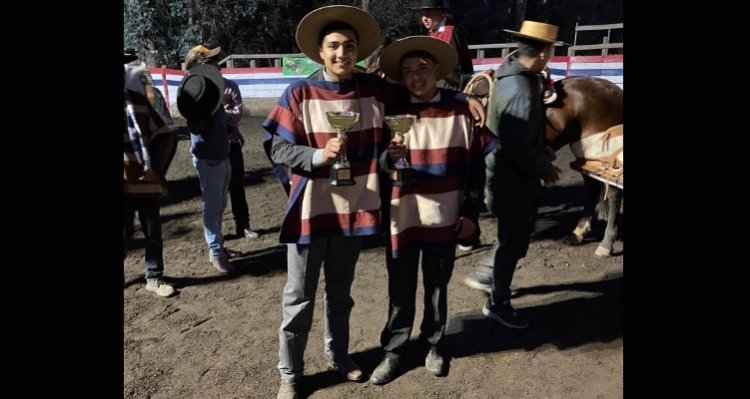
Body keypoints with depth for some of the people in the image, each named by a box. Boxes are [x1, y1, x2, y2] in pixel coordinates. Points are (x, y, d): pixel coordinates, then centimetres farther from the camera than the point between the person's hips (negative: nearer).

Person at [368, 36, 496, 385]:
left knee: (437, 286, 15)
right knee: (400, 290, 9)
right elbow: (378, 167, 0)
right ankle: (393, 351, 24)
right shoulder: (394, 113, 0)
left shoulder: (460, 112, -1)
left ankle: (432, 345, 34)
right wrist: (389, 157, -22)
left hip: (445, 218, 0)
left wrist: (471, 212, -1)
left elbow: (476, 166, 2)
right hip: (402, 219, 0)